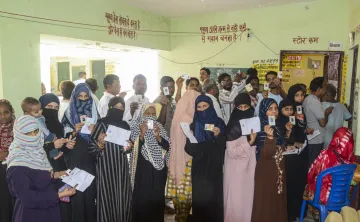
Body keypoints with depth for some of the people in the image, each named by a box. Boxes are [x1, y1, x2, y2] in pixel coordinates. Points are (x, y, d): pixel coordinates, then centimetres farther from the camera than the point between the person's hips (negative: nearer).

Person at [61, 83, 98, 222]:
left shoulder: (94, 113, 6)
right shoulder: (69, 114, 1)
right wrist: (74, 131, -19)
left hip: (90, 159, 2)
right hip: (74, 160, -1)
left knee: (90, 190, 4)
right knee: (76, 192, -1)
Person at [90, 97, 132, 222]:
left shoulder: (125, 125, 8)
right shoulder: (102, 124, -8)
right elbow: (91, 148, -11)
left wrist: (128, 147, 1)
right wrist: (100, 143, -29)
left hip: (121, 168, 5)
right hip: (106, 168, -5)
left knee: (123, 198, 9)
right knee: (107, 198, 0)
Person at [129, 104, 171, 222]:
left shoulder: (159, 127, 8)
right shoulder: (136, 127, -1)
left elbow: (167, 146, -1)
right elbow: (134, 148, -11)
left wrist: (157, 136, -16)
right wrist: (142, 134, -23)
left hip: (158, 169, 3)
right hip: (142, 169, -3)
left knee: (157, 197, 8)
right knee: (142, 197, -3)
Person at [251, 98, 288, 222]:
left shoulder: (277, 126, 7)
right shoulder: (261, 128, -16)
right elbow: (265, 154, -26)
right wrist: (269, 137, -38)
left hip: (278, 169, 8)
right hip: (266, 171, -8)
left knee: (278, 200, 16)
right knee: (266, 202, 1)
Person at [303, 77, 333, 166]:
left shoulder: (308, 99, 8)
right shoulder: (315, 102, -22)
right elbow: (323, 123, -21)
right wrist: (327, 113, -5)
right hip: (316, 140, -10)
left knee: (309, 164, 18)